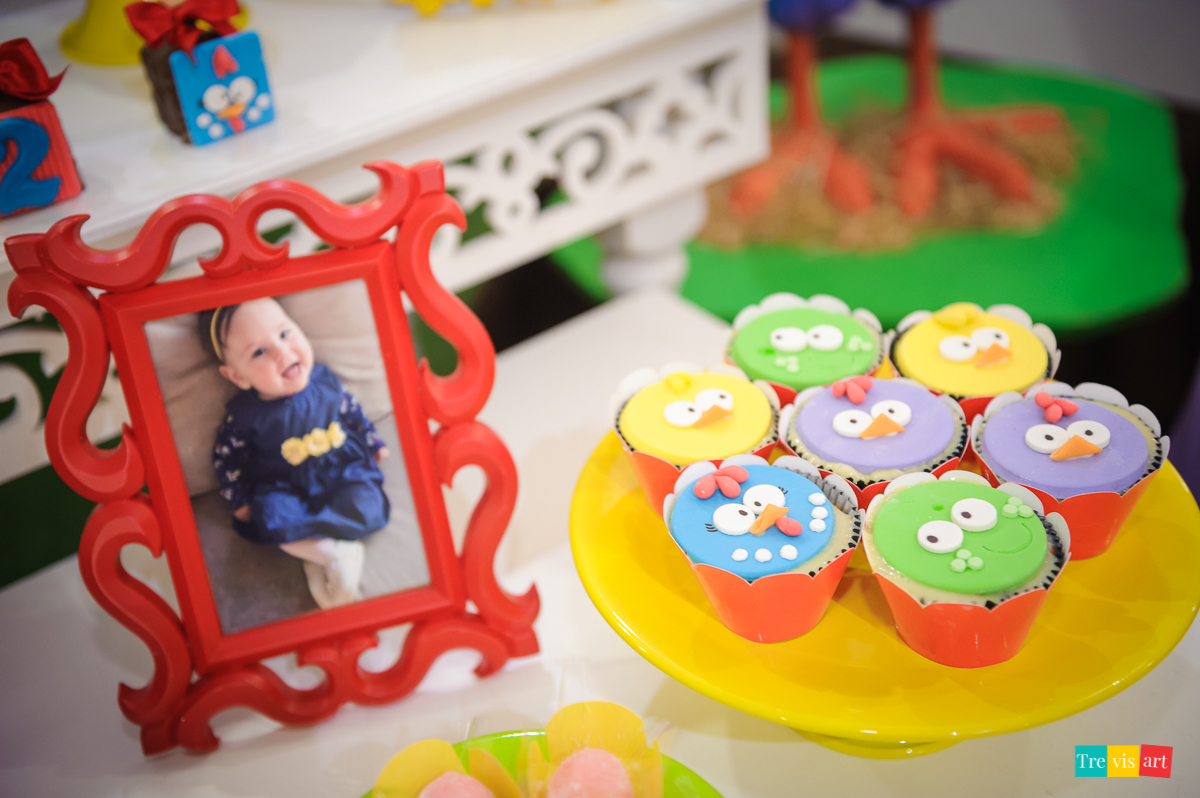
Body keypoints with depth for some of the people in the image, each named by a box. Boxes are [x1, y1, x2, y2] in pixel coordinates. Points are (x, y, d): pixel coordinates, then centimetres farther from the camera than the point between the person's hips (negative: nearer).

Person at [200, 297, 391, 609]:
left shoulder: (324, 380, -7)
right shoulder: (245, 414, -14)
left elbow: (351, 411, 10)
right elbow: (226, 456, -2)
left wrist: (372, 444, 15)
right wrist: (240, 501, -2)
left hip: (342, 473, 2)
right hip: (287, 489, -1)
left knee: (364, 500, -26)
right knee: (272, 516, -29)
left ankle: (316, 553, -15)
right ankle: (338, 553, -22)